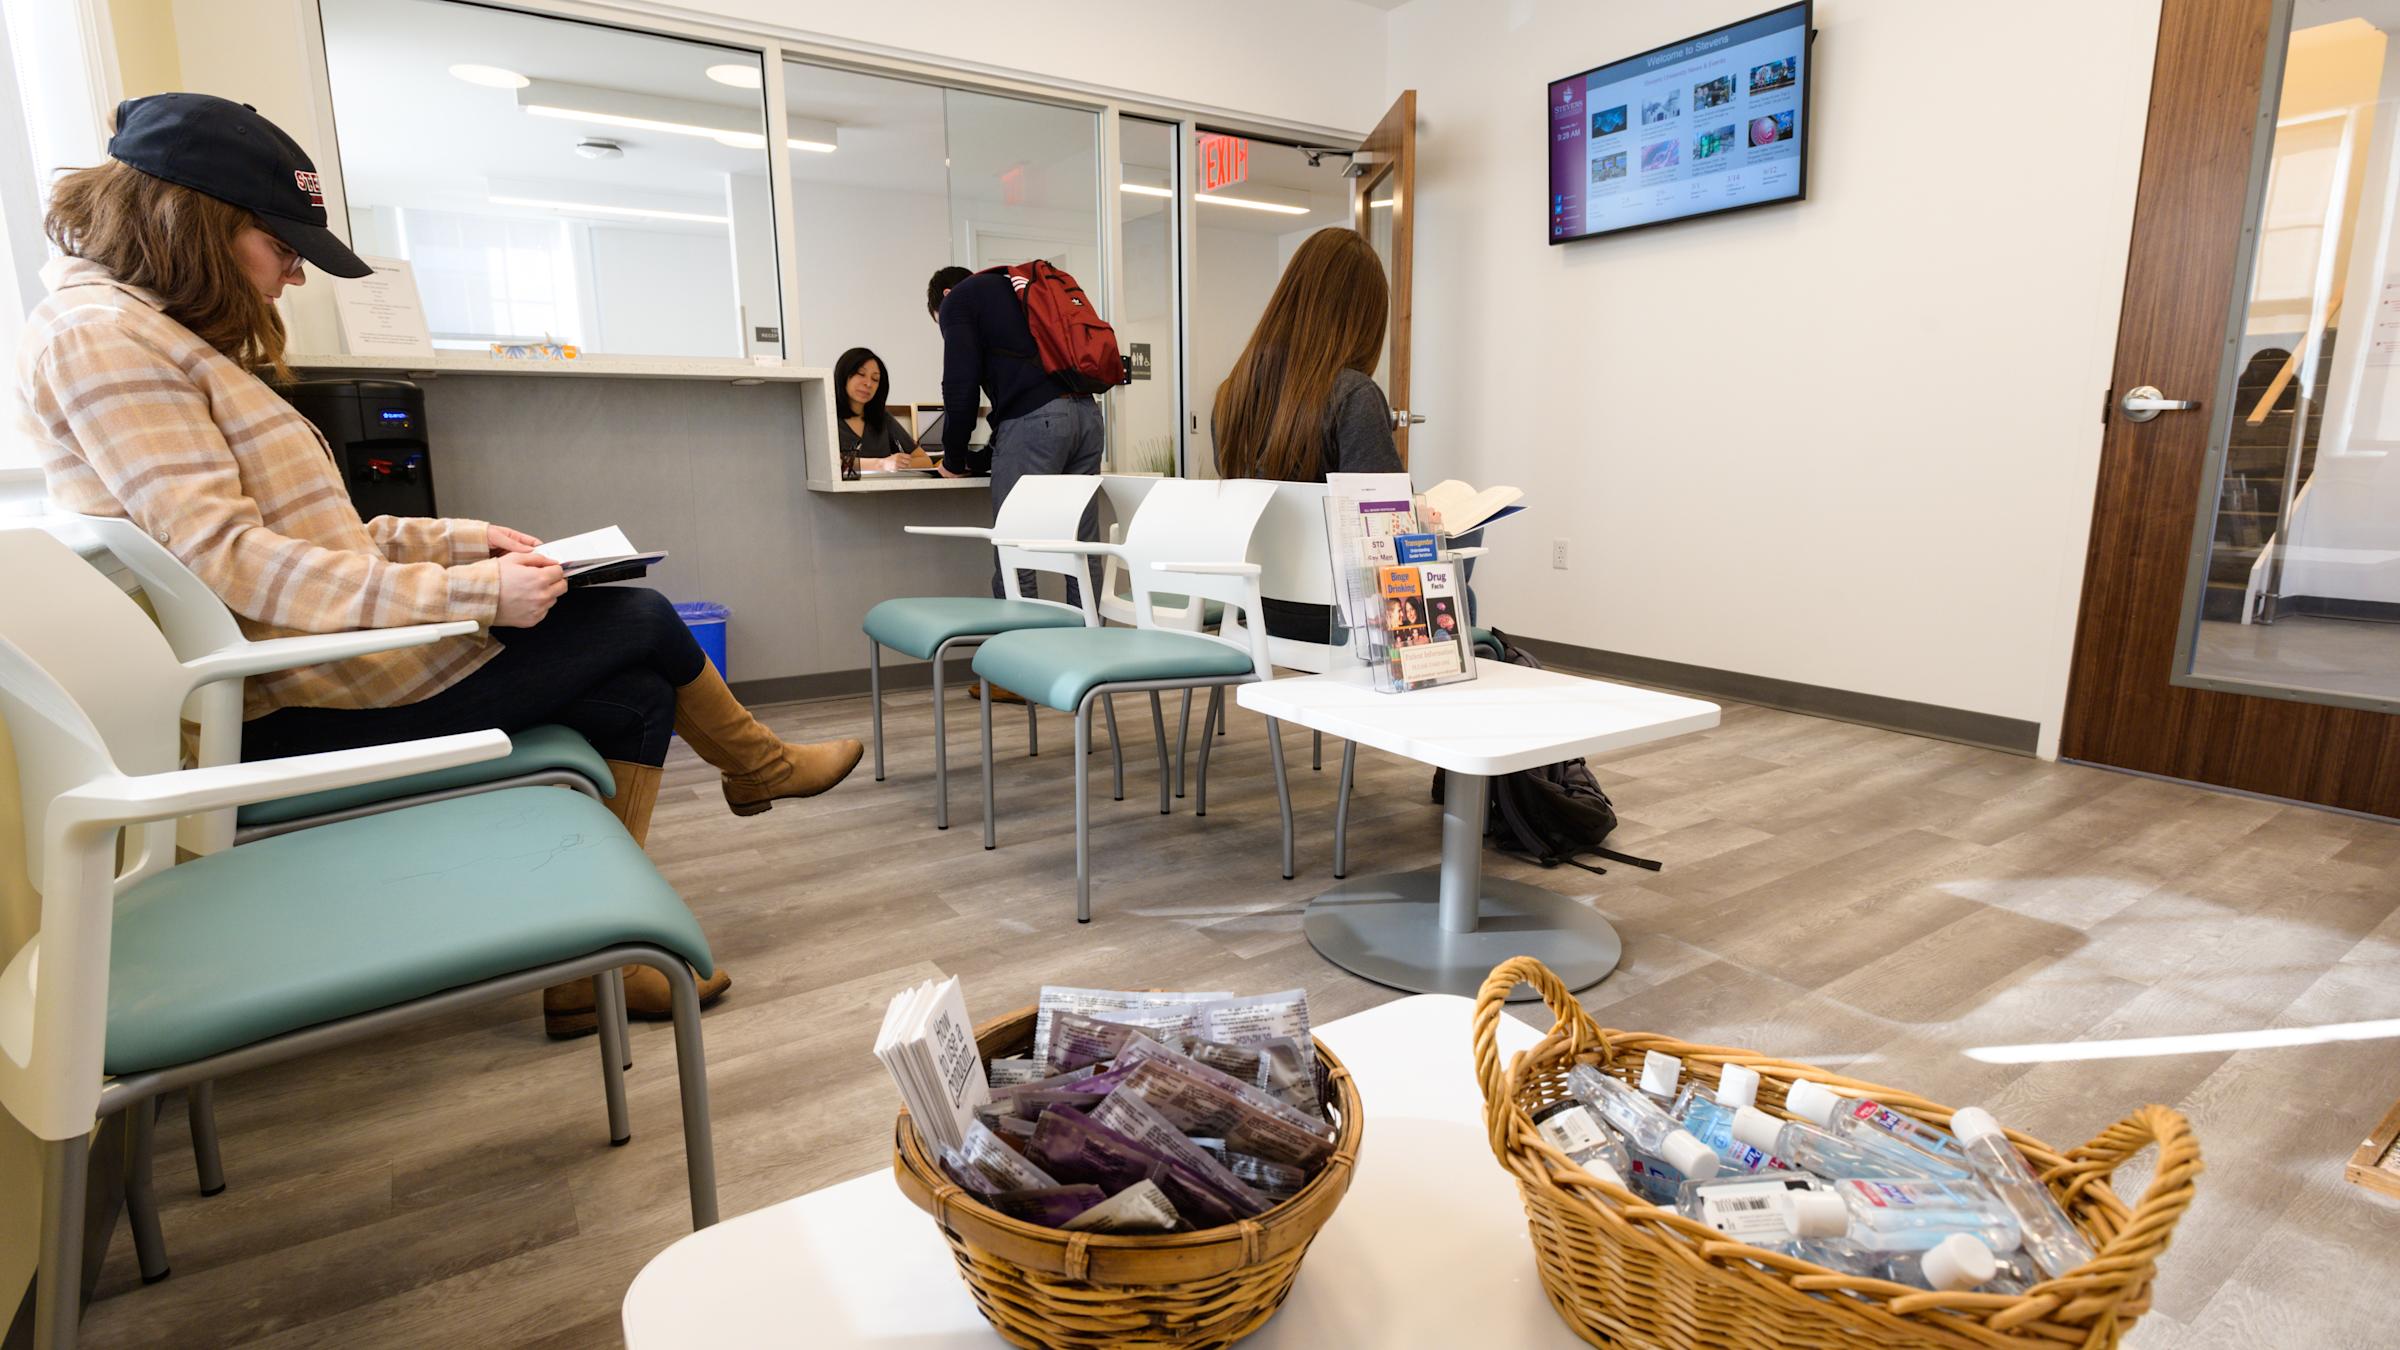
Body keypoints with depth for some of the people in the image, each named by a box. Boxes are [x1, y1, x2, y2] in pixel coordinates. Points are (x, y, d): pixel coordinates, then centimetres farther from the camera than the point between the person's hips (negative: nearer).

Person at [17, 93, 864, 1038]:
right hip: (298, 707, -10)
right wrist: (471, 591, -26)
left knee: (637, 697, 4)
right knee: (640, 621, -4)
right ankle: (758, 767, 25)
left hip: (320, 659, 10)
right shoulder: (99, 335, -12)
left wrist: (459, 540, 5)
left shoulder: (168, 343, 20)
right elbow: (226, 557, -22)